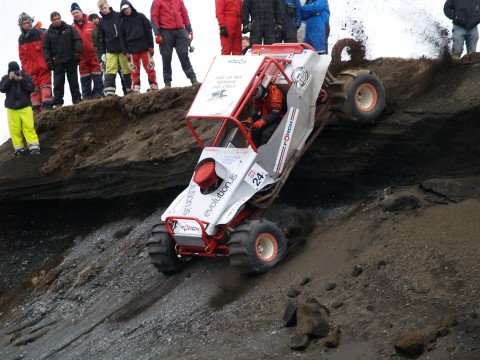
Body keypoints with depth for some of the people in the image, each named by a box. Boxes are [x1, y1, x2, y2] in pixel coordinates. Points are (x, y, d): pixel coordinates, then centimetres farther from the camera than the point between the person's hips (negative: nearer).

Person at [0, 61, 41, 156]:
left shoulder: (26, 77, -1)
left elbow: (32, 88, -10)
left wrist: (21, 81, -20)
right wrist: (9, 79, -19)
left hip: (25, 107, -2)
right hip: (12, 108, 2)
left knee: (29, 127, -8)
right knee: (15, 129, 1)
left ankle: (34, 147, -8)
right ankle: (18, 148, 10)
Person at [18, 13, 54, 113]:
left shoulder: (39, 33, -4)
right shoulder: (21, 39, 8)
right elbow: (22, 55, 12)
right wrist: (25, 67, 3)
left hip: (43, 66, -4)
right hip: (31, 67, 4)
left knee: (45, 83, -7)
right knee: (34, 86, 3)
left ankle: (47, 104, -8)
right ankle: (36, 108, 4)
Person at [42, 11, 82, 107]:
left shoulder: (69, 28, 5)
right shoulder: (48, 33, 7)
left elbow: (78, 40, 2)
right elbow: (45, 48, 7)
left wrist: (77, 53, -9)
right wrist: (48, 60, -4)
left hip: (71, 61, 0)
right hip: (57, 62, 0)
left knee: (74, 81, 5)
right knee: (58, 84, -3)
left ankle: (77, 99, 10)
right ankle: (58, 103, -1)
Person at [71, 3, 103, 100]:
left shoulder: (92, 24, -4)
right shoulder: (73, 28, 5)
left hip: (94, 54, -3)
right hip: (82, 57, 3)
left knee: (97, 76, -1)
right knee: (85, 78, 7)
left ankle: (98, 94, 5)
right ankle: (87, 97, 11)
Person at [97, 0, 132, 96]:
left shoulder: (119, 16, 0)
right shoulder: (101, 23, 7)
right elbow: (100, 39, 12)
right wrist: (102, 53, 4)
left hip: (123, 49, -1)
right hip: (110, 51, 1)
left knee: (126, 71, 3)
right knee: (110, 72, -9)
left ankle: (128, 92, 10)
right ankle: (108, 94, -14)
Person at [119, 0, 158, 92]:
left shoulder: (140, 17, 4)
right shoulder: (123, 22, 9)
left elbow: (148, 31, 2)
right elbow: (122, 38, 9)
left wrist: (151, 46, -3)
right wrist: (125, 52, -1)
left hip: (144, 47, -2)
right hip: (132, 49, 2)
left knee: (149, 68, -1)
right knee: (134, 70, 1)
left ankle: (154, 87, 4)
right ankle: (136, 89, 3)